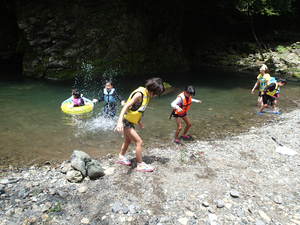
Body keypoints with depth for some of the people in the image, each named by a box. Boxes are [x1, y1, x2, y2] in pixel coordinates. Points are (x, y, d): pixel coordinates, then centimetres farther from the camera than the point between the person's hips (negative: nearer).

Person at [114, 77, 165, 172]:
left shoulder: (146, 94, 2)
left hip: (129, 122, 9)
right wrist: (120, 121, -44)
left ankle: (121, 158, 44)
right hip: (126, 122, -9)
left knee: (128, 141, 24)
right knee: (139, 142, -6)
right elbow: (126, 106, -34)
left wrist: (139, 120, 21)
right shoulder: (139, 94, -26)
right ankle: (140, 165, 7)